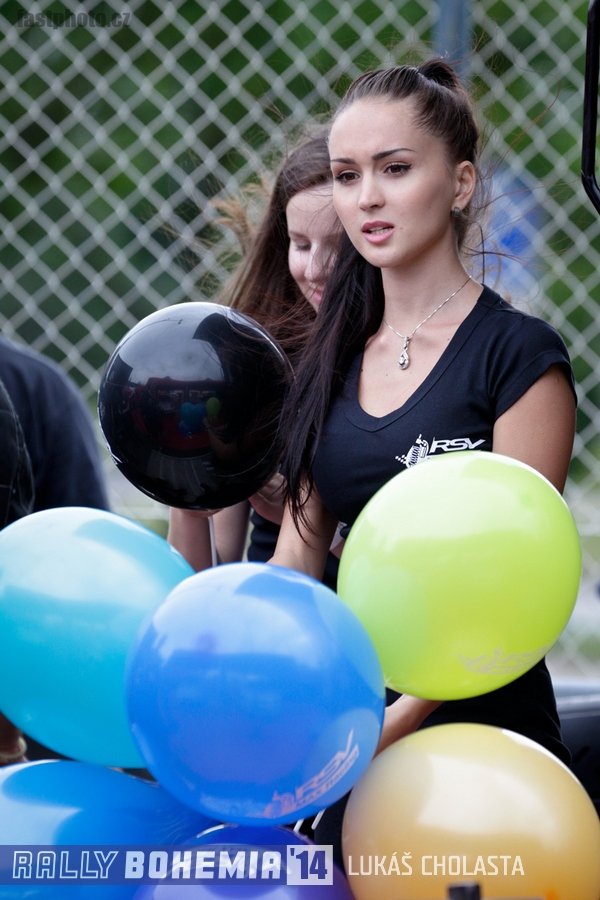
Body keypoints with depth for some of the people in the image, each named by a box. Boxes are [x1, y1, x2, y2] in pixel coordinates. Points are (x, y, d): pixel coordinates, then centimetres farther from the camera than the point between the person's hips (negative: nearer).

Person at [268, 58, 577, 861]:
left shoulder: (518, 355, -8)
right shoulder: (331, 361, 10)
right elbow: (298, 553, 9)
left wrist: (401, 717, -26)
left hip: (476, 732, -5)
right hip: (356, 738, 5)